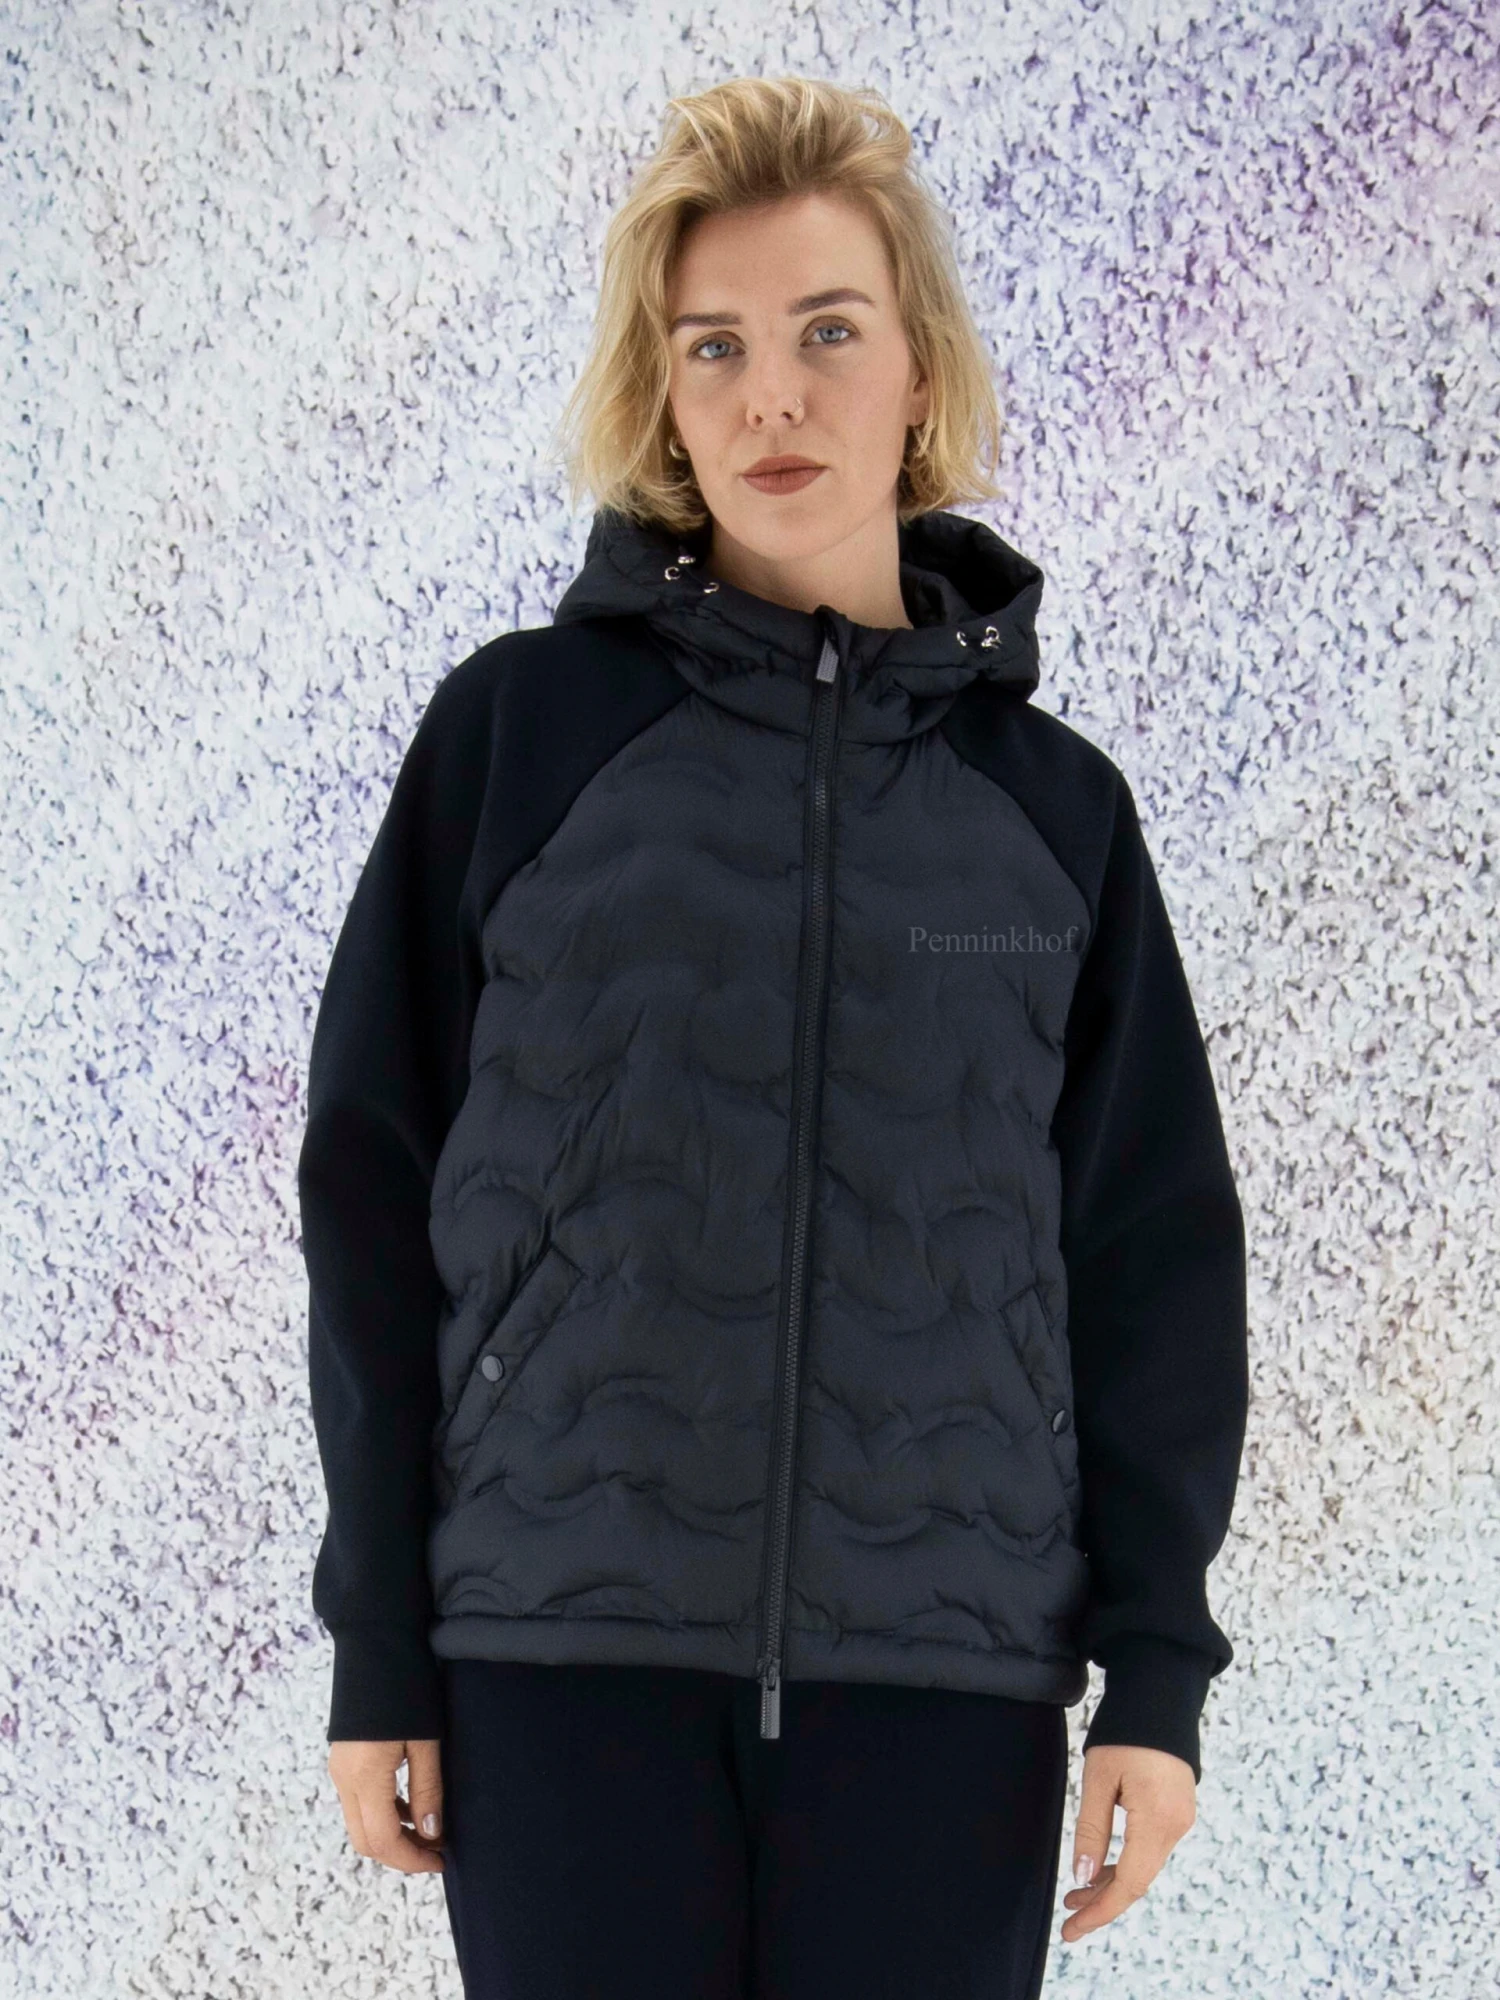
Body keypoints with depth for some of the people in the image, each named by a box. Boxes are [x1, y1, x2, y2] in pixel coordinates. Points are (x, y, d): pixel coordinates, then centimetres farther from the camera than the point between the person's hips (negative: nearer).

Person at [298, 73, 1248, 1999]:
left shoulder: (1053, 801, 8)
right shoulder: (520, 729, 3)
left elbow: (1151, 1253, 9)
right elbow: (377, 1191, 3)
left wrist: (1156, 1671, 3)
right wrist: (378, 1645, 1)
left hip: (951, 1678, 2)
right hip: (569, 1659, -1)